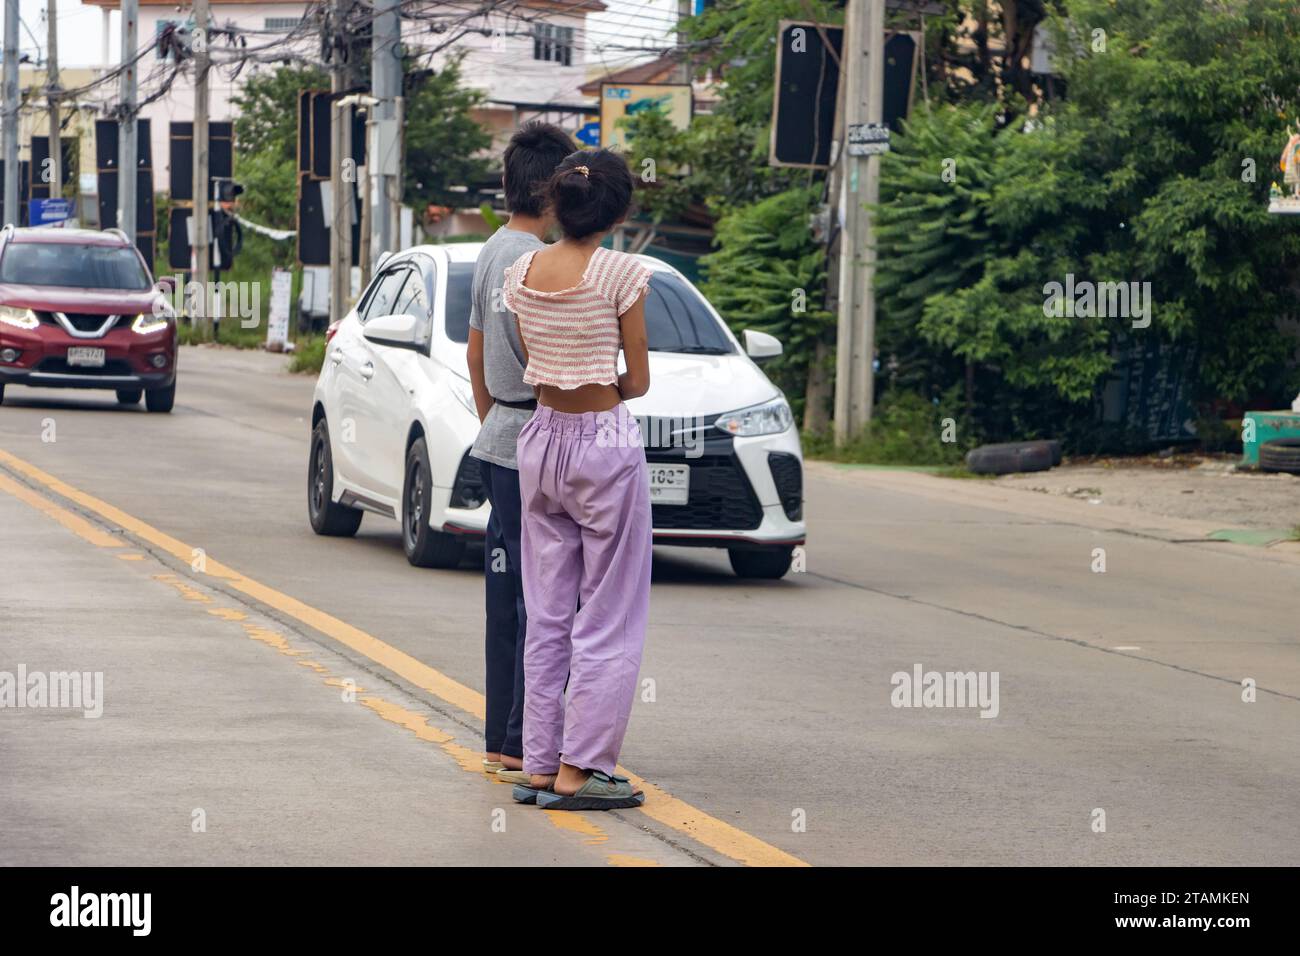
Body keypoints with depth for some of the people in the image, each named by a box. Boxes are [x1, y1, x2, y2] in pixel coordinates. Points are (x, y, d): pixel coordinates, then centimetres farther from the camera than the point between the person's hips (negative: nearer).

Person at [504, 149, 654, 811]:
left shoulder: (522, 272, 2)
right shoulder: (621, 273, -13)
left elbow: (533, 371, 9)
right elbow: (638, 381, -7)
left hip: (542, 442, 6)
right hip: (605, 442, -6)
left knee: (547, 619, 12)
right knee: (607, 621, 2)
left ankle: (538, 766, 13)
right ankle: (577, 771, 1)